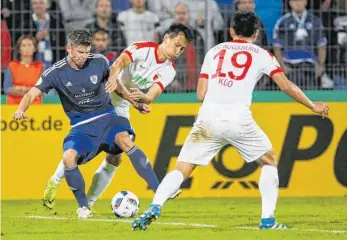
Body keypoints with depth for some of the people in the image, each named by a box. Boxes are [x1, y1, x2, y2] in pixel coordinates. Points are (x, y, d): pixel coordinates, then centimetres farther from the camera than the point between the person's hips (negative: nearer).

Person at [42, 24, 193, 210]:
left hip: (120, 109, 6)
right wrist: (114, 81, -57)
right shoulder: (142, 48, -18)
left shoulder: (169, 71, -3)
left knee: (115, 158, -3)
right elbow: (118, 63, -35)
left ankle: (88, 202, 6)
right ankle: (54, 182, 0)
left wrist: (142, 97, -41)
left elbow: (151, 96, -17)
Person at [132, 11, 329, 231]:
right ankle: (268, 219, 10)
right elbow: (286, 86, 13)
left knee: (182, 170, 5)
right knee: (269, 161, 21)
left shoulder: (214, 51, 19)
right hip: (238, 119, -1)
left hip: (208, 118, 2)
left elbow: (201, 94, 15)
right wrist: (313, 106, 25)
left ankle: (155, 207, -19)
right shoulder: (261, 55, 14)